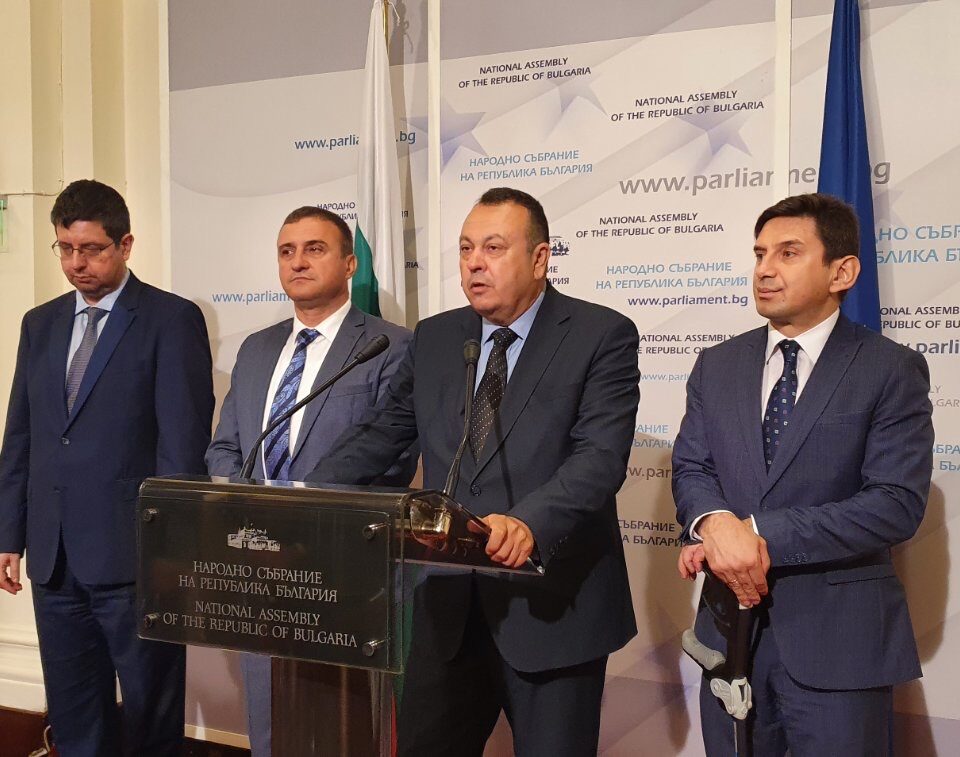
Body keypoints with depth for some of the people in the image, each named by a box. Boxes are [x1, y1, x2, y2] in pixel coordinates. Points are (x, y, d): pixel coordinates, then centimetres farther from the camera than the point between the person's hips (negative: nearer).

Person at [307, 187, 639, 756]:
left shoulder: (602, 336, -7)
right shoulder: (434, 339, 10)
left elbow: (600, 455, -19)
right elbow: (380, 437, 11)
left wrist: (530, 523, -36)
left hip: (552, 607, -4)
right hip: (449, 603, 5)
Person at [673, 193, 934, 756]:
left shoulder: (893, 370, -6)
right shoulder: (717, 366, 9)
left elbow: (897, 503, -14)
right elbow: (691, 469, 4)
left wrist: (760, 533, -19)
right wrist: (717, 523, -20)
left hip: (838, 636, -4)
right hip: (731, 625, 4)